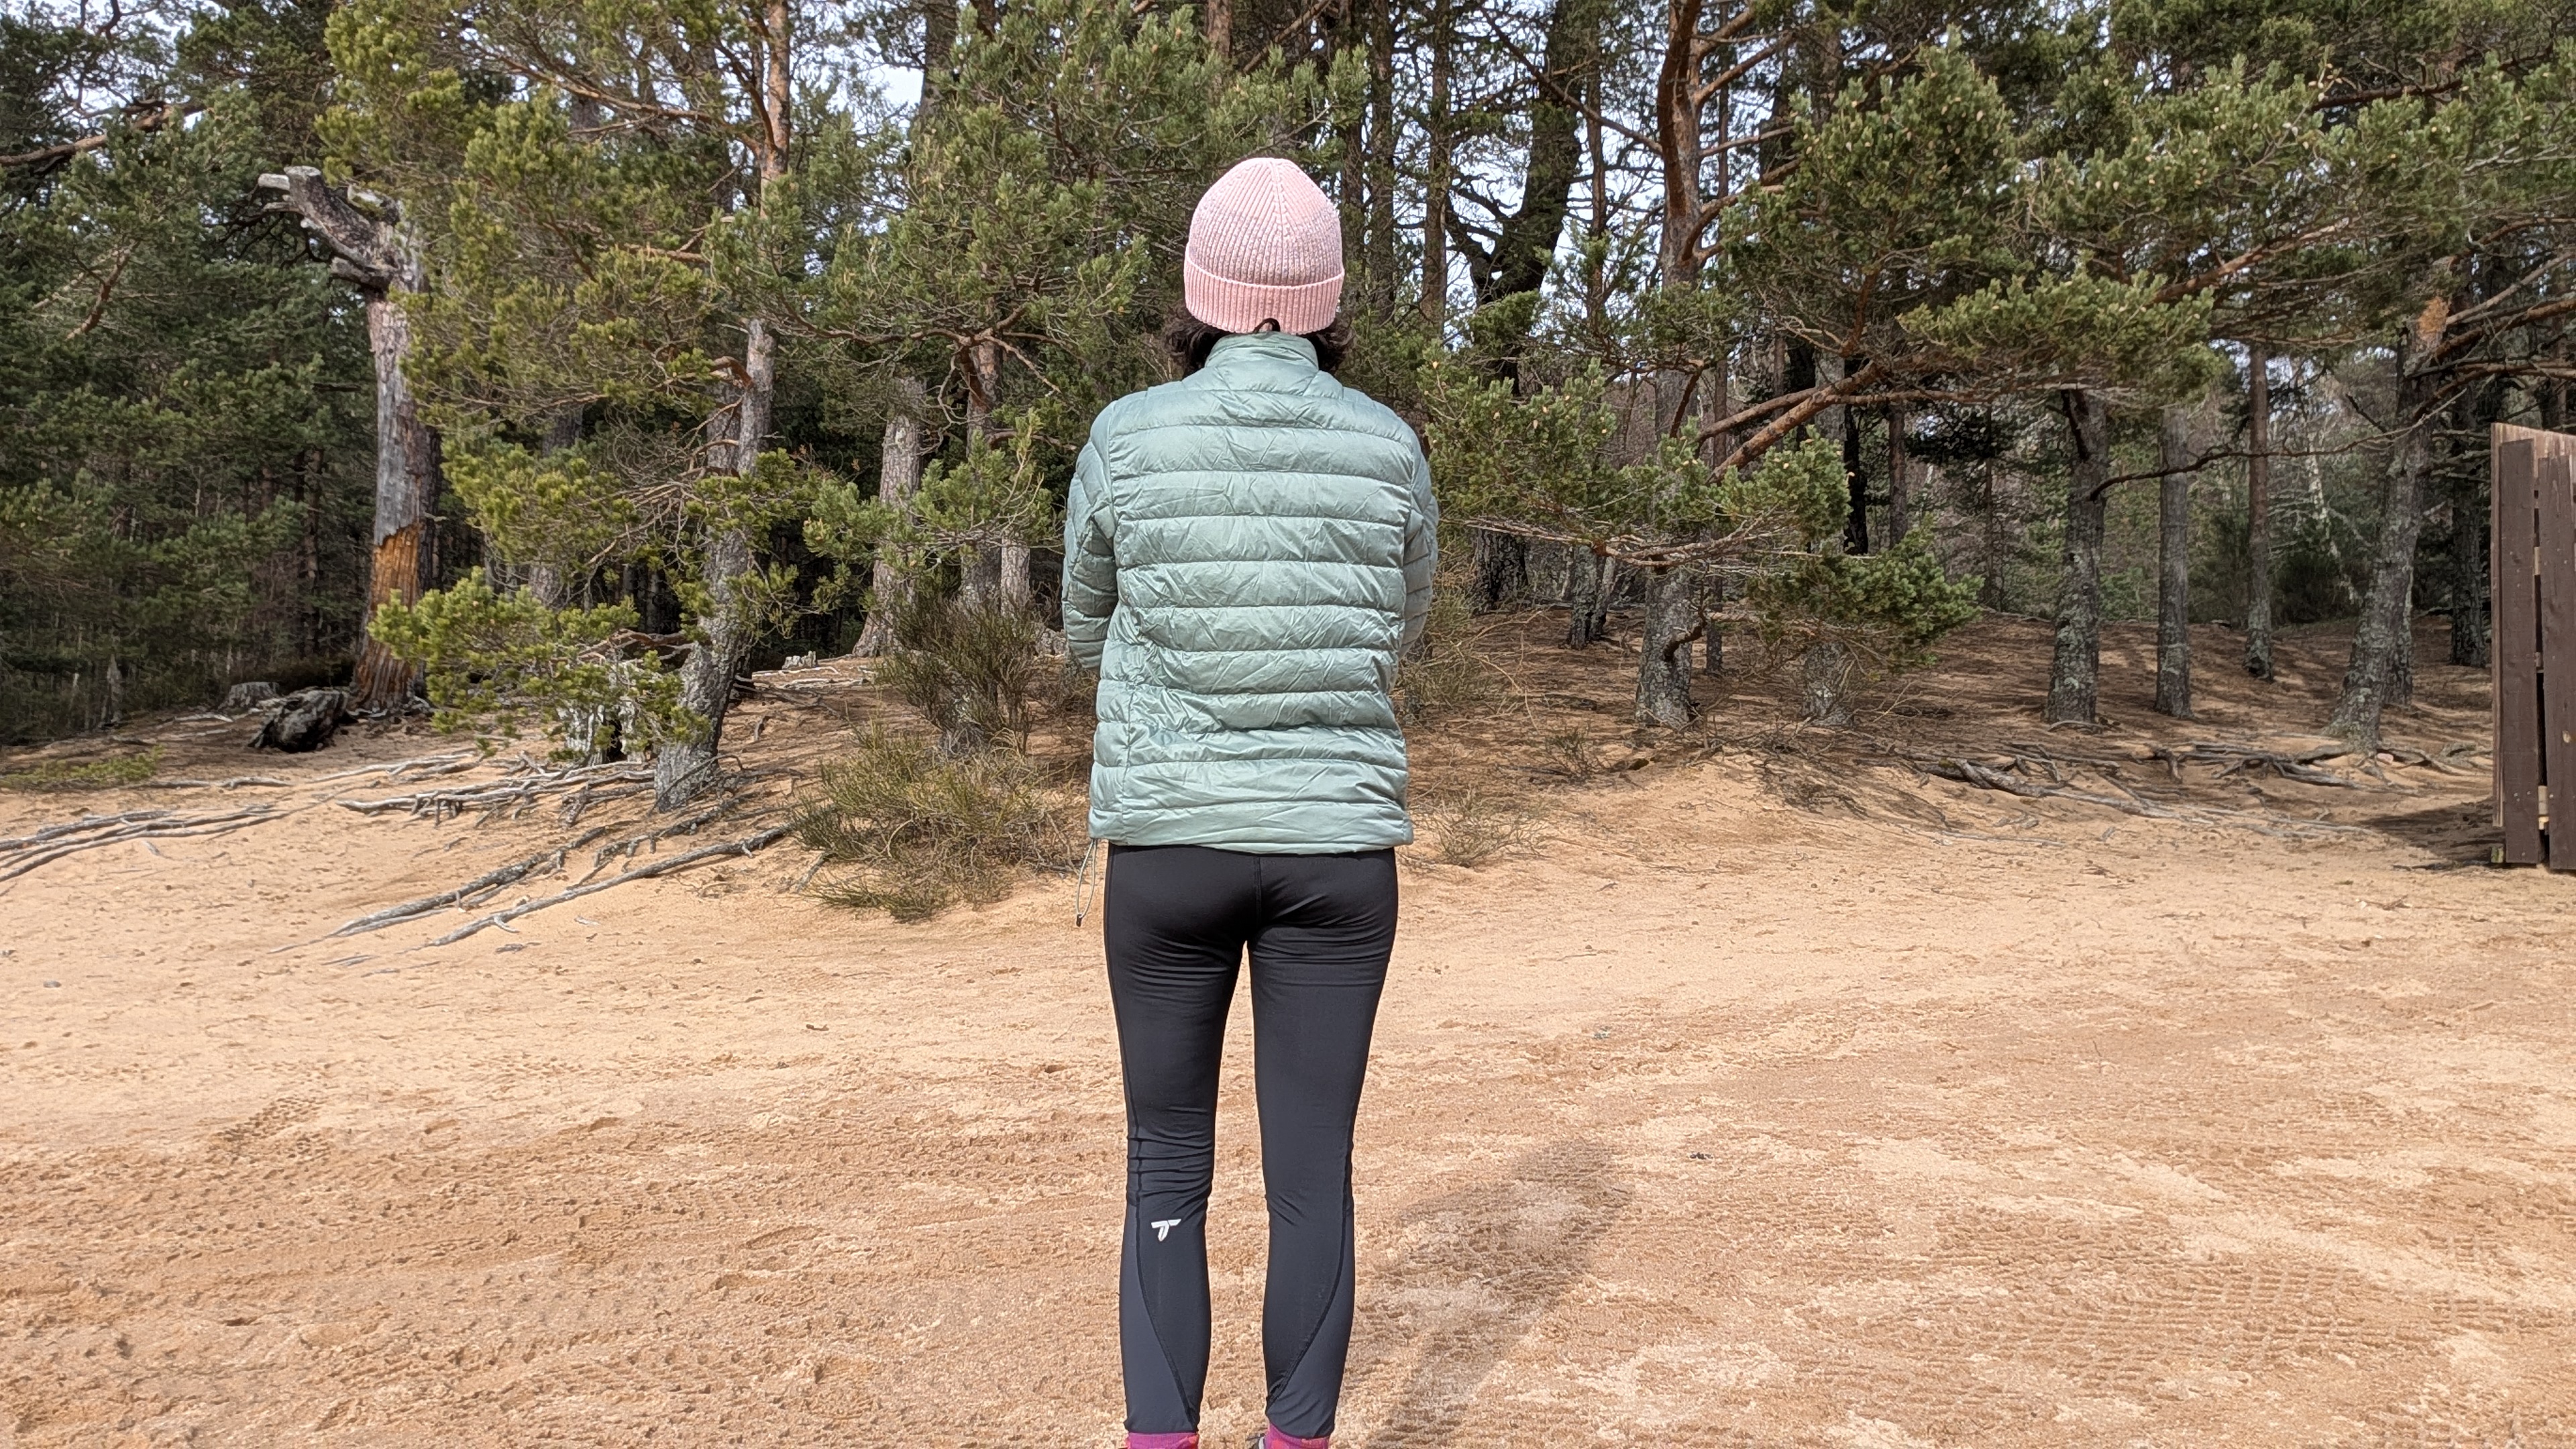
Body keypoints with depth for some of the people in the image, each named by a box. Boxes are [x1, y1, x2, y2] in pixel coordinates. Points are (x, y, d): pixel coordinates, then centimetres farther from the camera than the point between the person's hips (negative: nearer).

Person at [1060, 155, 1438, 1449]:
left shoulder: (1125, 441, -4)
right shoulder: (1391, 451, -1)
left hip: (1168, 844, 0)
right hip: (1338, 849, 1)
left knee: (1168, 1166, 13)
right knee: (1312, 1173, 9)